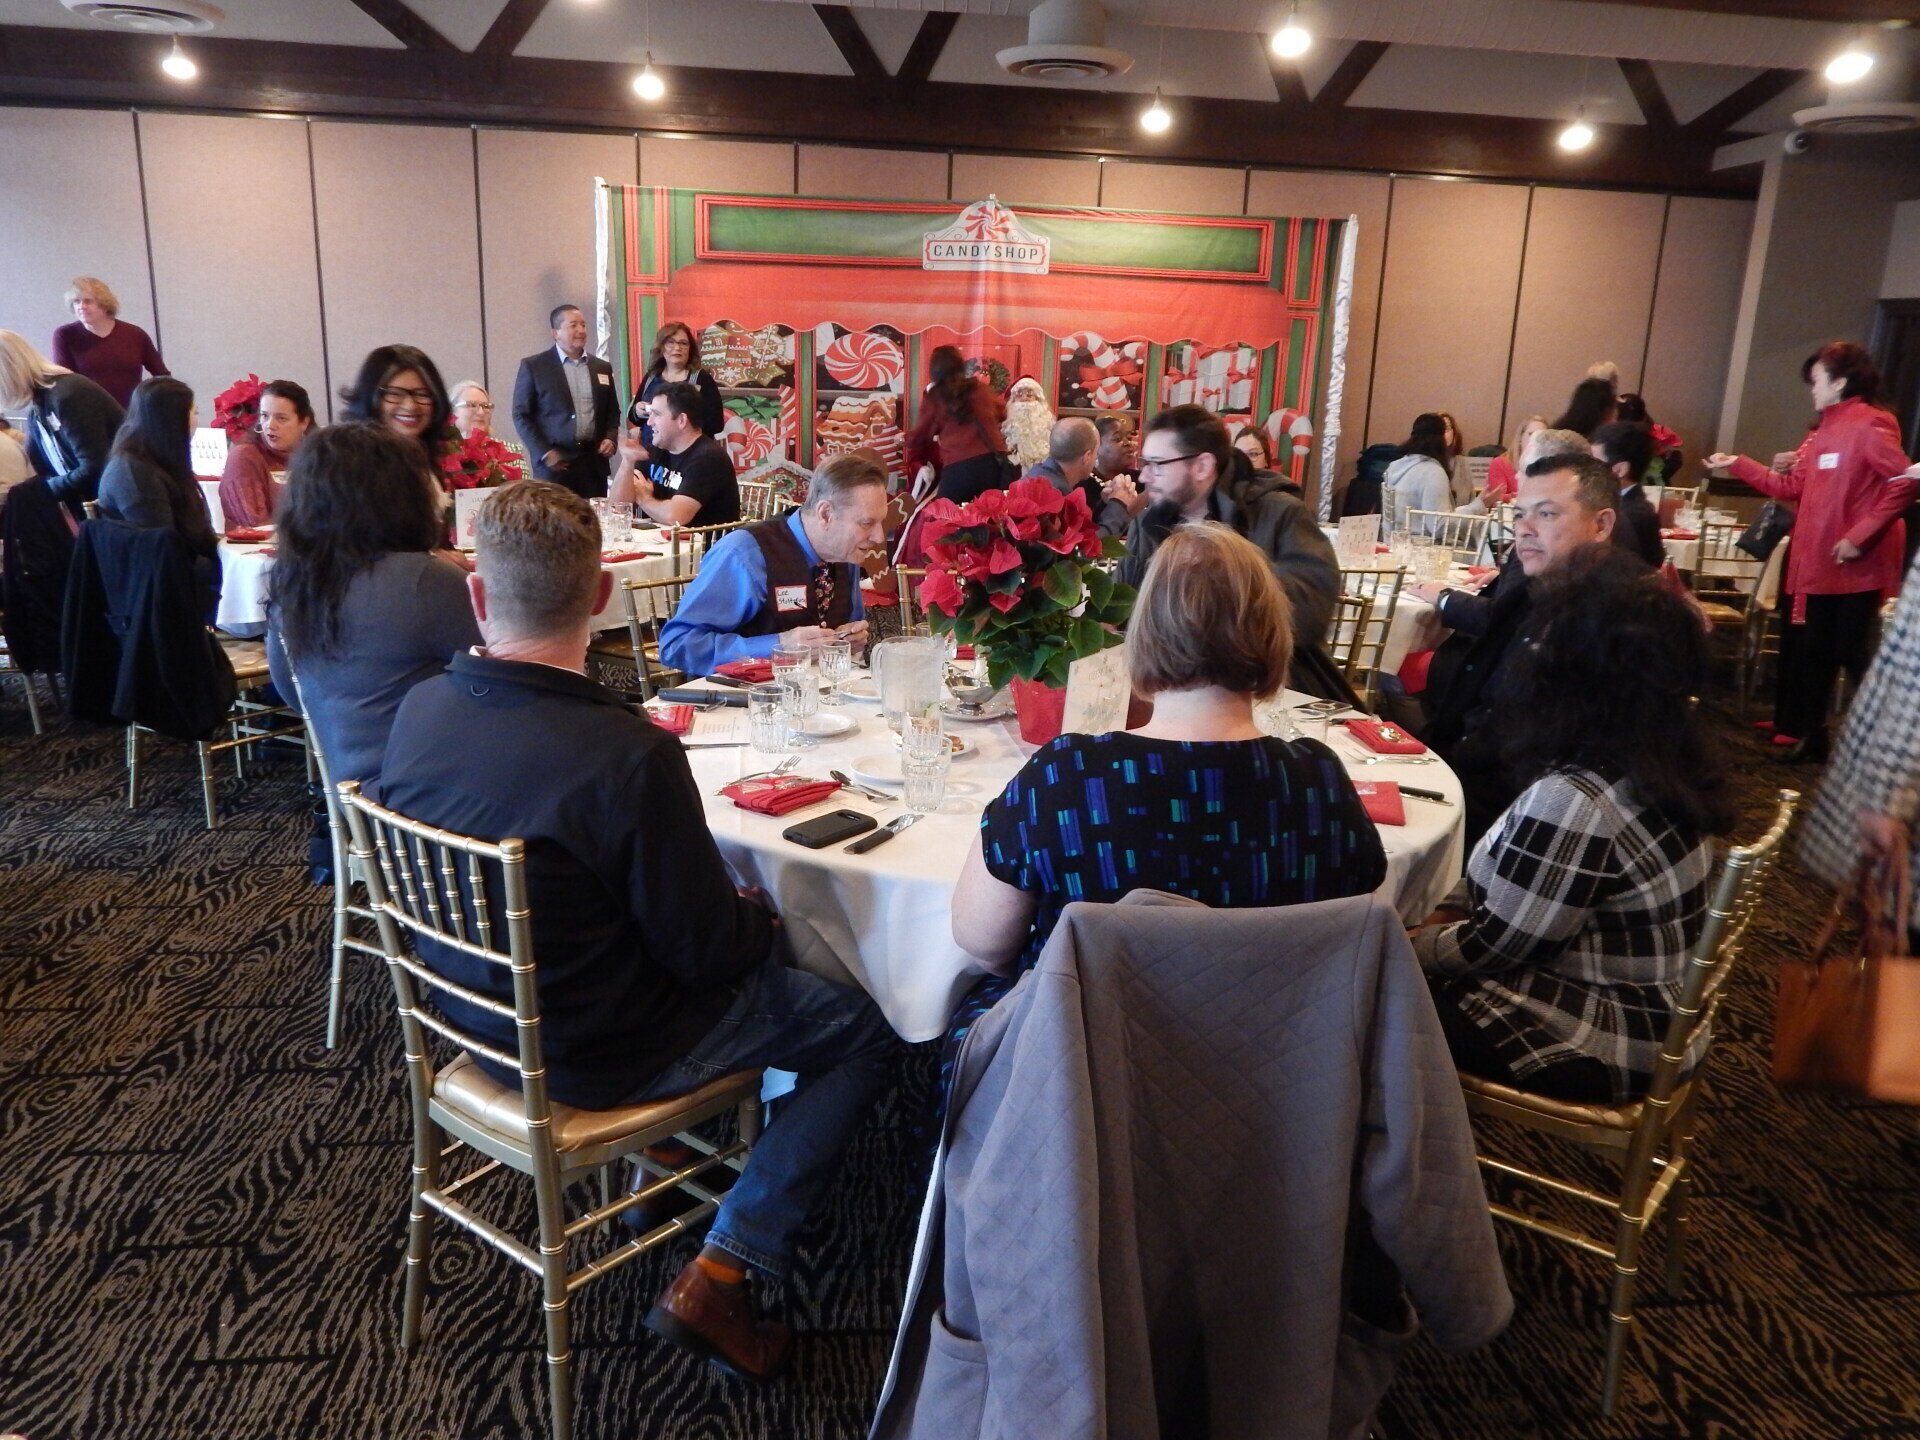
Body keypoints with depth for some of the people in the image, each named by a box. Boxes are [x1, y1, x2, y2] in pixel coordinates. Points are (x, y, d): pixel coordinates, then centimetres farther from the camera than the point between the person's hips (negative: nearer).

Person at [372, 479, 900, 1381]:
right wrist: (764, 919, 1)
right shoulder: (630, 757, -33)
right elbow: (708, 951, -22)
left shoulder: (418, 711, -11)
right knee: (866, 1033, 7)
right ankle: (718, 1275, 5)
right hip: (595, 1058, -7)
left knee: (752, 948, 29)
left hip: (482, 1018, 7)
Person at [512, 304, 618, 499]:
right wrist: (544, 453, -8)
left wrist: (610, 438, 2)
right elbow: (521, 415, 1)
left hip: (594, 461, 3)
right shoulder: (533, 366, 2)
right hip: (555, 462, -3)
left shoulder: (602, 367, 14)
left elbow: (612, 411, 21)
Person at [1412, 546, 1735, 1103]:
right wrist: (1446, 914, 1)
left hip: (1600, 1039, -8)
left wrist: (1404, 948, -6)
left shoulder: (1573, 800, -31)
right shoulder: (1661, 755, -2)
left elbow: (1493, 947, -22)